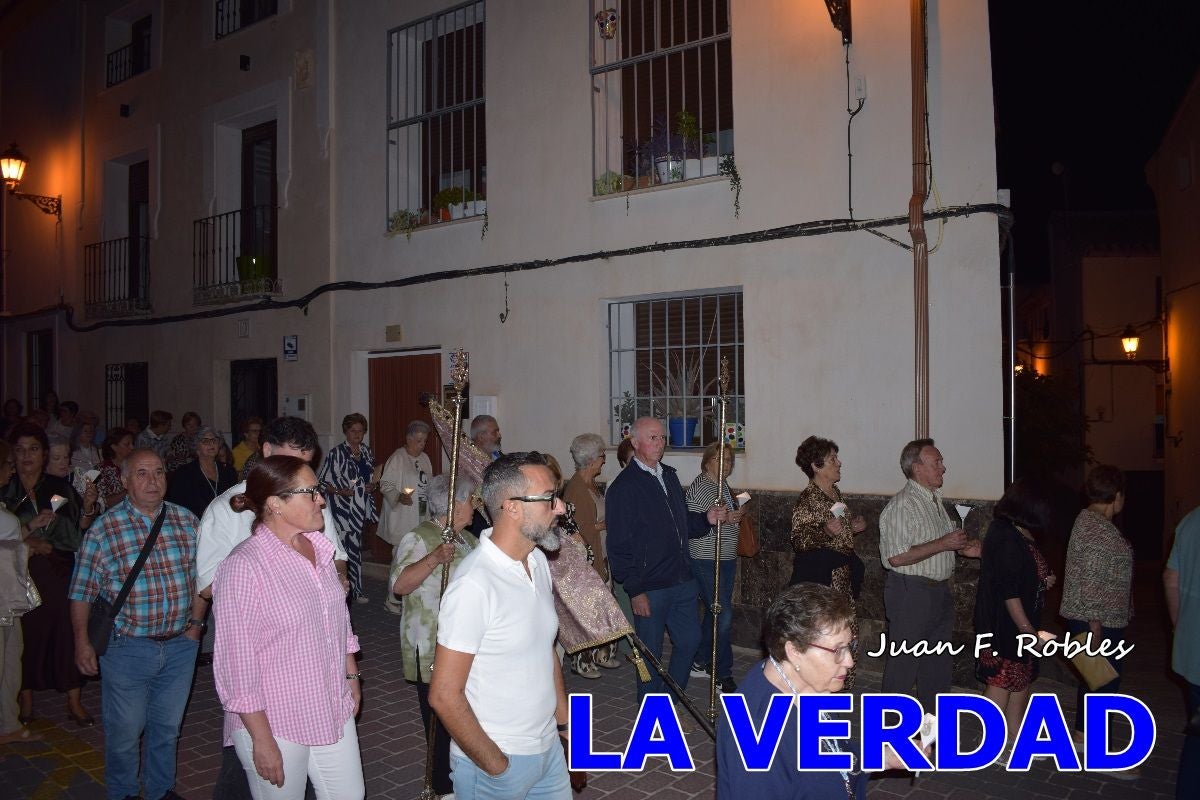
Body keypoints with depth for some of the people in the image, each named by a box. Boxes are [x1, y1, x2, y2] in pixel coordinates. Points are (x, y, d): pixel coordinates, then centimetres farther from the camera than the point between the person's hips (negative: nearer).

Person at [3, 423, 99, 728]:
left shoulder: (61, 488, 6)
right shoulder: (6, 493, 2)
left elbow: (81, 531, 5)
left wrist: (88, 507, -12)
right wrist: (30, 527, -16)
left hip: (60, 574, 1)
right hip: (23, 576, 0)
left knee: (68, 631, -1)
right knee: (27, 634, 2)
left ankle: (74, 702, 8)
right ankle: (26, 702, 21)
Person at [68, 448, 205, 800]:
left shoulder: (187, 521, 0)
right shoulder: (103, 530, -10)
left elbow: (200, 575, 9)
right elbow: (82, 592, -4)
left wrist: (196, 621, 6)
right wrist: (82, 642, -4)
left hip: (181, 643, 3)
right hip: (127, 648, -3)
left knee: (168, 726, 18)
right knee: (125, 731, 11)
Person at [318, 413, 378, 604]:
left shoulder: (367, 452, 11)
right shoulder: (336, 453, -8)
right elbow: (323, 480, -8)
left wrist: (372, 486, 3)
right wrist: (339, 490, -21)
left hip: (360, 508, 6)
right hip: (343, 508, -6)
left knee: (355, 547, 13)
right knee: (343, 546, -9)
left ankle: (355, 590, 21)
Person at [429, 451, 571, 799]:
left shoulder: (538, 561, 0)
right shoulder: (474, 584, -24)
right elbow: (444, 696, -20)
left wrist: (565, 720, 10)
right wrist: (495, 766, -14)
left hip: (548, 747, 7)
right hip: (495, 760, -7)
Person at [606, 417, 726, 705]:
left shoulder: (669, 476, 12)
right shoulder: (623, 487, -12)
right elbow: (619, 545, -14)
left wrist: (706, 519, 1)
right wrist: (635, 590, -17)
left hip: (683, 581, 8)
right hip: (649, 587, -7)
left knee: (689, 641, 16)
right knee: (651, 652, 6)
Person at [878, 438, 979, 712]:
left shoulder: (935, 499, 13)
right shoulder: (901, 506, -19)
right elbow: (896, 557, -26)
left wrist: (962, 548, 8)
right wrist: (943, 544, -22)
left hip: (939, 591, 10)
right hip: (911, 594, -9)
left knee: (939, 662, 18)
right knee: (904, 662, 1)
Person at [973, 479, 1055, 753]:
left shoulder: (1017, 535, 8)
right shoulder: (1008, 540, -23)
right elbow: (1008, 592, -24)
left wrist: (1043, 581, 2)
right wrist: (1027, 629, -21)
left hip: (1020, 623, 10)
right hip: (1005, 624, -10)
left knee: (1022, 678, 17)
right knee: (1002, 680, 0)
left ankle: (1016, 735, 30)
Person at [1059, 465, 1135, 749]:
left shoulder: (1088, 520, 11)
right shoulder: (1098, 529, -20)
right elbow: (1091, 584, -23)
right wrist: (1095, 627, -22)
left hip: (1094, 620, 10)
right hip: (1099, 621, -10)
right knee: (1105, 682, -1)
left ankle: (1081, 736, 30)